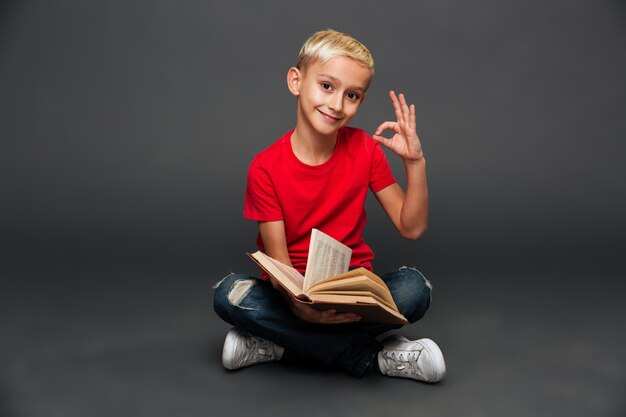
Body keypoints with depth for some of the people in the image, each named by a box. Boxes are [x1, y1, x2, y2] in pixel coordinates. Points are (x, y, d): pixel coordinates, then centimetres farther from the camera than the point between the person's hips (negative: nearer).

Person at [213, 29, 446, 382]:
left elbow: (411, 228, -4)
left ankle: (279, 344, -19)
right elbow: (278, 260, -14)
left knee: (414, 288, -27)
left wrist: (415, 162, -18)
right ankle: (372, 357, -23)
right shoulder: (266, 168, -11)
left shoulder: (365, 149, -4)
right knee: (228, 294, -30)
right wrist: (299, 305, -36)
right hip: (294, 292, -1)